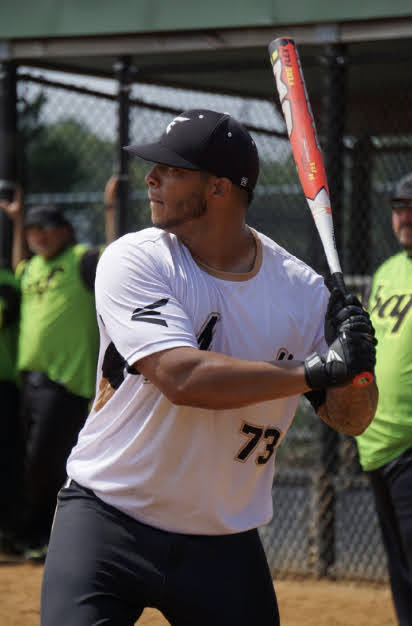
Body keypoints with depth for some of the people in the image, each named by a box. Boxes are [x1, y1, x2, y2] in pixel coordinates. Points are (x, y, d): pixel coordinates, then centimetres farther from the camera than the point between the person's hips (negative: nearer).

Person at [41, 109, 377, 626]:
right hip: (106, 519, -3)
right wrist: (314, 371, -26)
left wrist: (355, 364, -20)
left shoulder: (301, 289, -2)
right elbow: (181, 378, -25)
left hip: (225, 542, 3)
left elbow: (350, 419, 2)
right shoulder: (134, 261, -11)